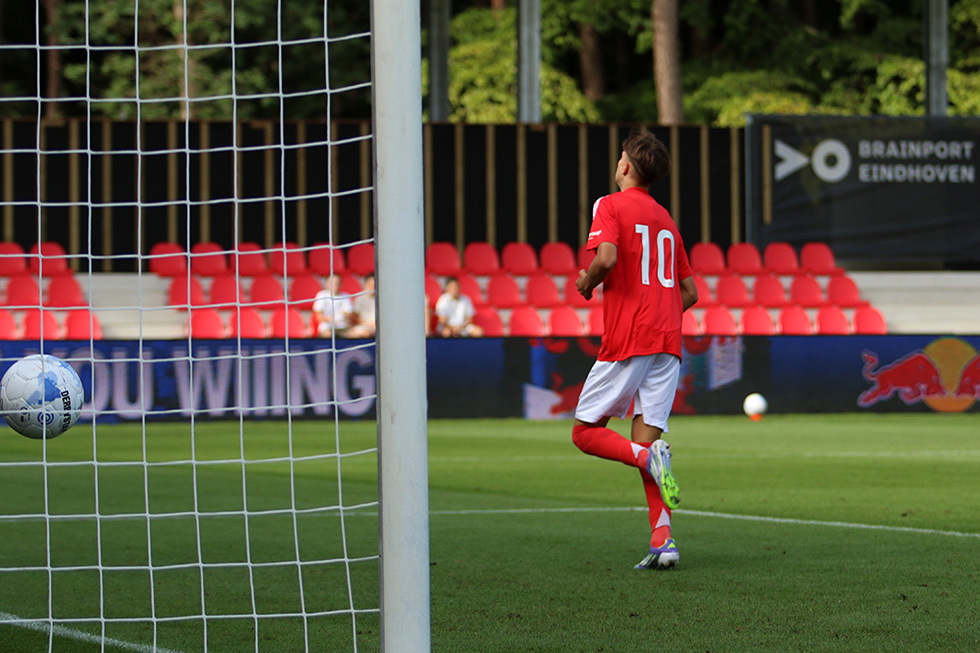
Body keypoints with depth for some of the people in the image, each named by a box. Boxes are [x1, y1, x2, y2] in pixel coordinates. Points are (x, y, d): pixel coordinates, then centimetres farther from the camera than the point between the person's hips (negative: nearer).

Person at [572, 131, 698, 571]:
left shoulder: (611, 206, -1)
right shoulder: (666, 220, 20)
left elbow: (606, 257, -20)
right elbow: (690, 293, 20)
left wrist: (587, 282, -1)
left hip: (625, 341, -6)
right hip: (667, 341, 6)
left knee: (586, 432, 5)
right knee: (645, 436, 3)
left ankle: (649, 456, -24)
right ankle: (662, 538, -11)